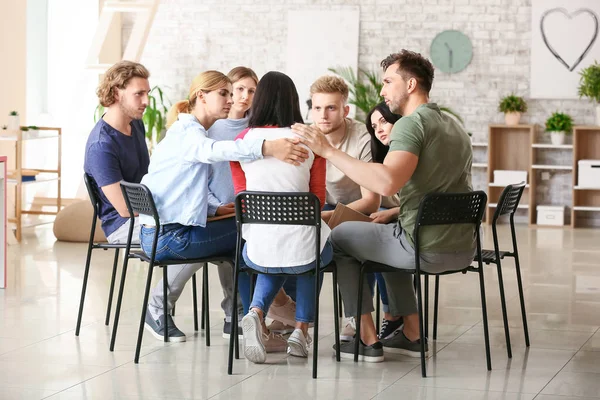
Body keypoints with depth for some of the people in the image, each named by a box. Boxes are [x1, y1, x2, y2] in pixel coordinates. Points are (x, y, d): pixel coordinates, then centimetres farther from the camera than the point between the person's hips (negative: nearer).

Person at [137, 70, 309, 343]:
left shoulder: (190, 131, 19)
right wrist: (266, 148, -52)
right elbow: (214, 150, -38)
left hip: (157, 235, 10)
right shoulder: (186, 132, -13)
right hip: (168, 237, -10)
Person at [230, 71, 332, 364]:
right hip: (302, 246, -1)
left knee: (272, 267, 37)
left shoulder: (242, 141, 2)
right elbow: (318, 200, 8)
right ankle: (301, 329, 25)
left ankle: (256, 312, 7)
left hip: (258, 249, 1)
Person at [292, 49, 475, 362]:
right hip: (464, 250, 8)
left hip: (427, 249, -8)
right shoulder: (455, 127, 15)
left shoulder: (412, 123, -14)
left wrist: (328, 151, -28)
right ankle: (411, 333, 29)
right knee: (389, 234, 35)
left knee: (340, 236, 14)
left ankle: (367, 339, 12)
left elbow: (387, 182, -30)